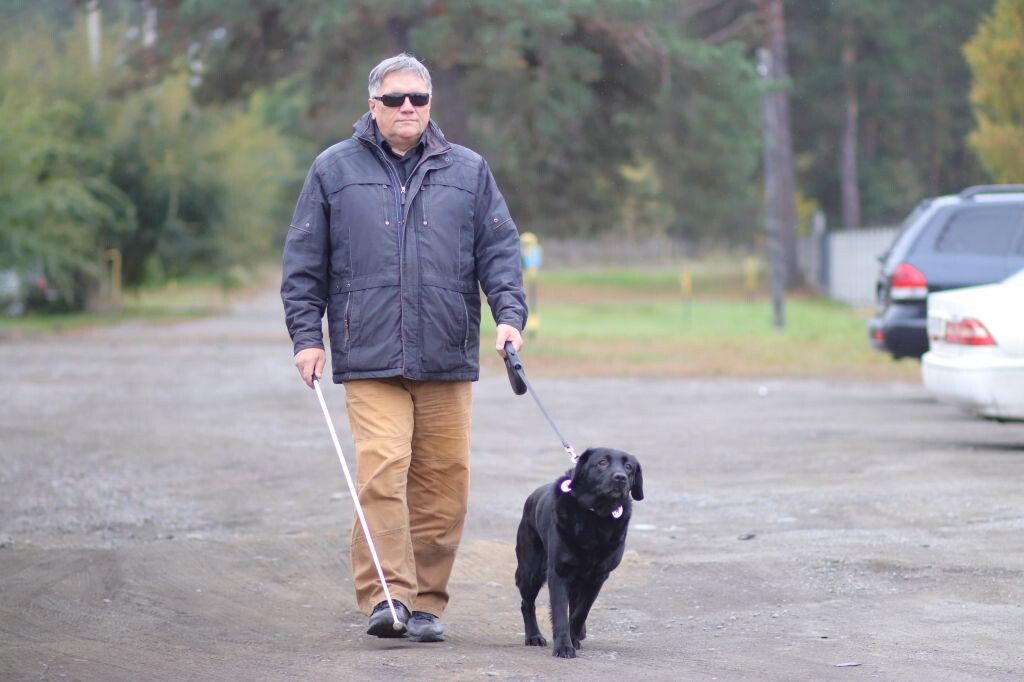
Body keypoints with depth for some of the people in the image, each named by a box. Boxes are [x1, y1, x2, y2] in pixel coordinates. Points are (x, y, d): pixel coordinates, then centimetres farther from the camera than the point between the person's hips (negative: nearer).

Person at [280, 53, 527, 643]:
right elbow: (305, 262, 10)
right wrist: (306, 334, 3)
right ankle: (386, 596, -15)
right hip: (370, 359, -2)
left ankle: (426, 603, 11)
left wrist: (510, 314, -3)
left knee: (444, 484, 2)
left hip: (448, 361, 2)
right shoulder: (335, 170, 9)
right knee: (382, 473, -16)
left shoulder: (468, 172, 12)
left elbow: (500, 250, 11)